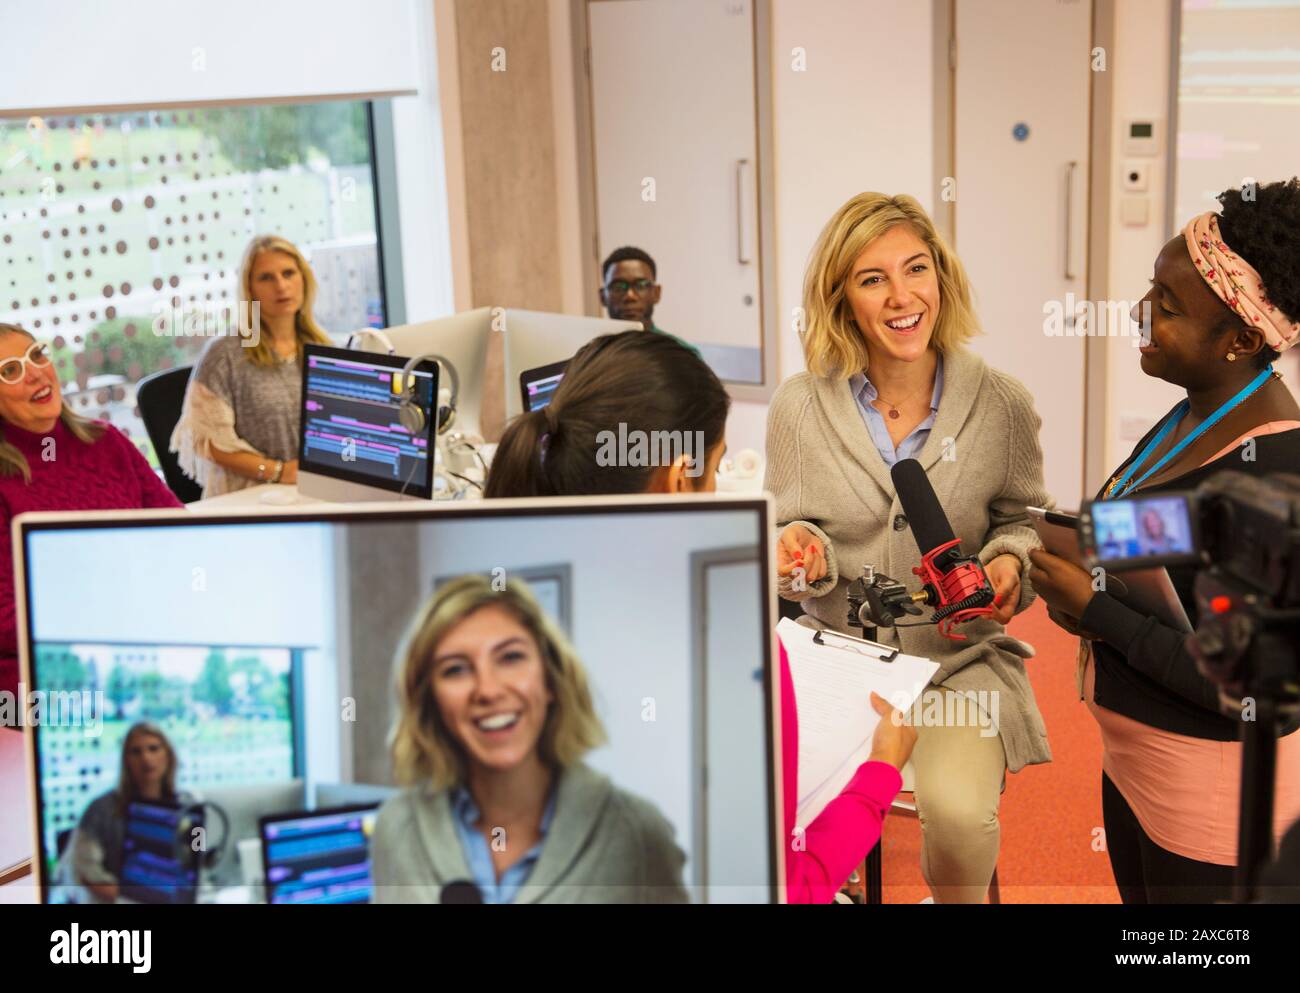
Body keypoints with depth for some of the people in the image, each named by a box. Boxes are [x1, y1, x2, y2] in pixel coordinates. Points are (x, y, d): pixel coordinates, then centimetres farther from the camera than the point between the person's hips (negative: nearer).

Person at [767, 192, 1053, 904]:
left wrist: (1008, 561, -10)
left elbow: (1022, 518, 12)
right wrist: (800, 550, -16)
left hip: (961, 659, 0)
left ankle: (961, 901, 10)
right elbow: (788, 530, 7)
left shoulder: (1000, 403, -1)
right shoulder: (799, 406, -1)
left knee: (957, 810, -27)